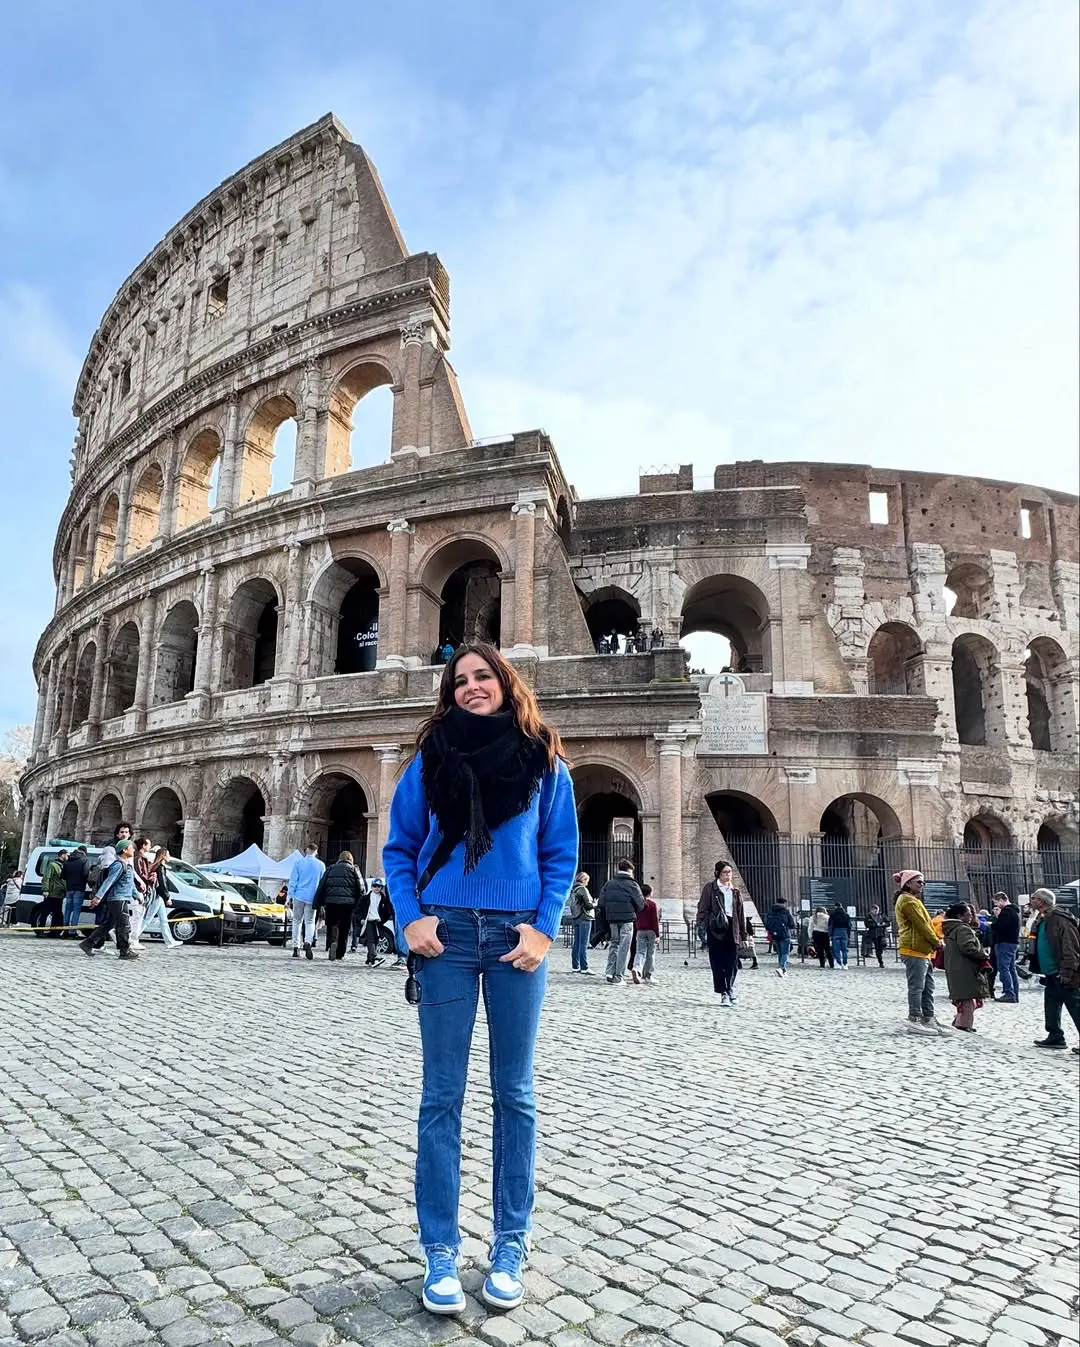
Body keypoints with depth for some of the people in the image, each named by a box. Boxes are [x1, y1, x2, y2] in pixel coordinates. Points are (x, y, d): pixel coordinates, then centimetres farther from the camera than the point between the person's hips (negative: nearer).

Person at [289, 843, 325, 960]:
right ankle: (308, 942, -21)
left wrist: (290, 896, 3)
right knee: (310, 922, 4)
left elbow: (293, 881, 0)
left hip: (299, 897, 0)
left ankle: (296, 948, 9)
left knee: (297, 921, 11)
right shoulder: (321, 865, 4)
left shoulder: (299, 863, 1)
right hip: (312, 898, 0)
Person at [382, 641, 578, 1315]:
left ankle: (510, 1247, 22)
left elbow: (562, 855, 5)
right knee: (443, 1095, 4)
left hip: (517, 936, 0)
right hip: (446, 934, 0)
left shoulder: (545, 762, 5)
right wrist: (411, 919, -5)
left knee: (514, 1093, 8)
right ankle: (441, 1250, 17)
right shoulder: (431, 757, 6)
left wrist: (544, 929, -6)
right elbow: (400, 848, 8)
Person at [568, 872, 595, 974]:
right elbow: (588, 905, -16)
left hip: (575, 918, 8)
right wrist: (595, 903, 4)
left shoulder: (573, 890, 12)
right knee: (584, 944, -5)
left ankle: (575, 967, 15)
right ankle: (584, 968, -4)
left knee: (576, 943, 11)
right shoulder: (583, 889, -13)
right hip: (584, 918, -8)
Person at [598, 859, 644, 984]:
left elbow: (601, 903, 4)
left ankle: (610, 972, 8)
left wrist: (606, 916, 14)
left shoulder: (609, 883, 8)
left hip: (611, 919, 4)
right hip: (627, 919, -4)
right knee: (624, 947, 1)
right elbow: (641, 904, -4)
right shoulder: (632, 884, -5)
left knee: (613, 945, 16)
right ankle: (618, 977, 0)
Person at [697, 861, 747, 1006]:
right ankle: (723, 994, 3)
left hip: (732, 929, 4)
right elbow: (702, 910, 0)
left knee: (732, 964, 3)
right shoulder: (710, 888, 2)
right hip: (716, 929, -3)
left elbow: (740, 914, 16)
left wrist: (743, 934, 13)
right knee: (718, 963, -4)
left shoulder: (735, 891, 14)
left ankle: (730, 989, 23)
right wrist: (711, 921, -14)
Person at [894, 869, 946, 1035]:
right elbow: (921, 924, -15)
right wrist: (936, 941, -5)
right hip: (914, 950, -11)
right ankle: (914, 1021, -7)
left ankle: (928, 1018, 18)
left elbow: (927, 923, 20)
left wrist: (938, 939, 5)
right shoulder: (908, 900, -11)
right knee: (917, 986, -9)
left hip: (923, 951, 11)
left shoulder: (914, 900, 23)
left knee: (927, 987, 13)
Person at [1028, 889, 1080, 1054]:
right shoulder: (1041, 921, 13)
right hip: (1050, 973, 10)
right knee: (1051, 1007, 14)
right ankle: (1055, 1037, 23)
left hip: (1062, 974, -10)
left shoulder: (1060, 919, -17)